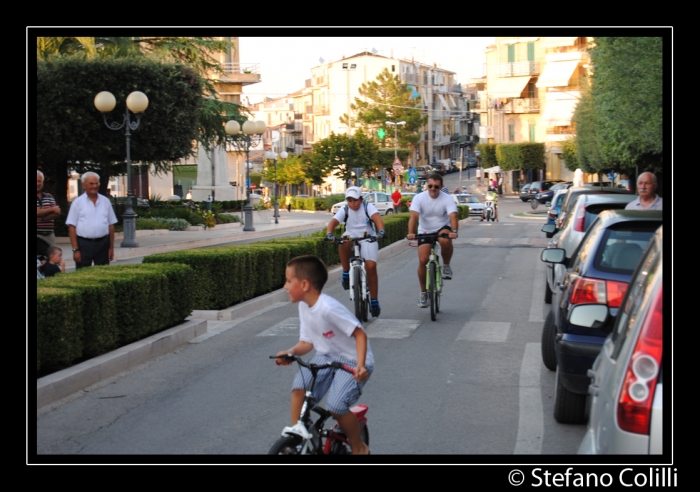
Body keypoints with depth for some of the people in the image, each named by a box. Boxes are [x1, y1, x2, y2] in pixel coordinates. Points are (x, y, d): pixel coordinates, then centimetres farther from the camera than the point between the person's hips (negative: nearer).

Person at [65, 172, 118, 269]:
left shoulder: (105, 201, 10)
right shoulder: (77, 202, 2)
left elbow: (111, 225, 13)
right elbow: (72, 227, -2)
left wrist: (111, 247, 8)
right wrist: (75, 249, -8)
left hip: (102, 243, 3)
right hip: (84, 244, -3)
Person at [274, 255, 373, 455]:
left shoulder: (328, 308, -27)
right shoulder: (304, 306, -1)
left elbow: (360, 334, -26)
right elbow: (307, 342, 4)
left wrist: (360, 365, -38)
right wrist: (291, 352, -16)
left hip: (352, 361, -7)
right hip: (325, 356, 7)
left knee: (336, 405, -22)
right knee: (299, 386, -18)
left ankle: (359, 447, 5)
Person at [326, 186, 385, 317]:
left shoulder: (368, 207, -7)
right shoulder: (344, 210, -3)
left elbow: (377, 218, -26)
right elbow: (333, 222, -19)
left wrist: (381, 231, -46)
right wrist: (329, 234, -41)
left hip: (368, 239, -1)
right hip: (351, 238, 1)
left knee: (371, 267, -17)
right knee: (344, 242, -36)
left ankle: (374, 301, -5)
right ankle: (346, 273, -18)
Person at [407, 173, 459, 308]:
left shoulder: (447, 199, -14)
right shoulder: (419, 198, -14)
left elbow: (453, 216, -28)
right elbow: (414, 216, -25)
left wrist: (454, 231, -47)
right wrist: (411, 233, -42)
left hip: (442, 228, -1)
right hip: (425, 231, 1)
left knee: (445, 240, -37)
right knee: (423, 260, -12)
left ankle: (446, 266, -8)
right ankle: (423, 293, 7)